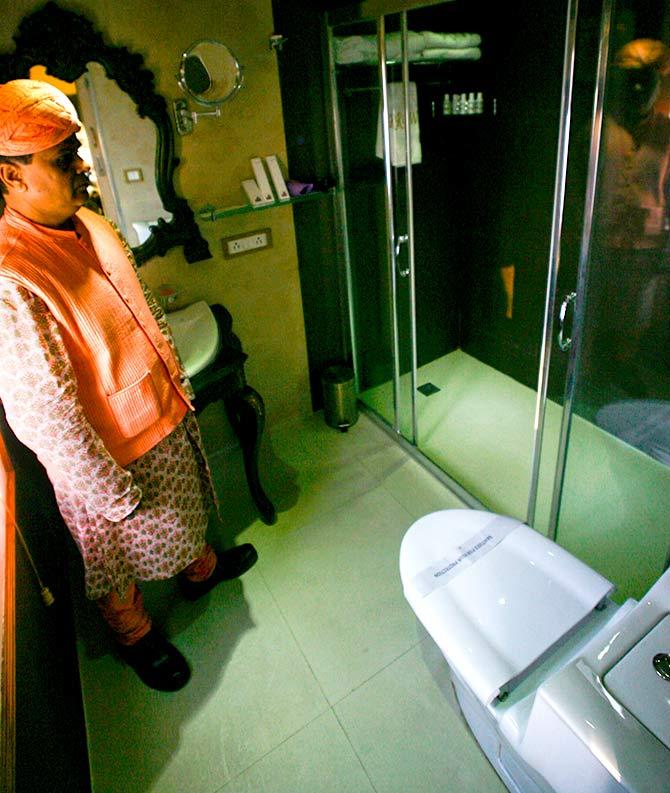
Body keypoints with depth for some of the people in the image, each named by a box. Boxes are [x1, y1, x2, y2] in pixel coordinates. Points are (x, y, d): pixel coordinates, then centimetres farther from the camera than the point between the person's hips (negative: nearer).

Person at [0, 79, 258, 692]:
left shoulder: (91, 225, -3)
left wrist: (177, 378, 17)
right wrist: (113, 493, -19)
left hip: (167, 414, 8)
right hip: (109, 455, -7)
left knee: (185, 511, 31)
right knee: (120, 554, 20)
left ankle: (200, 567, 61)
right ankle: (135, 636, 49)